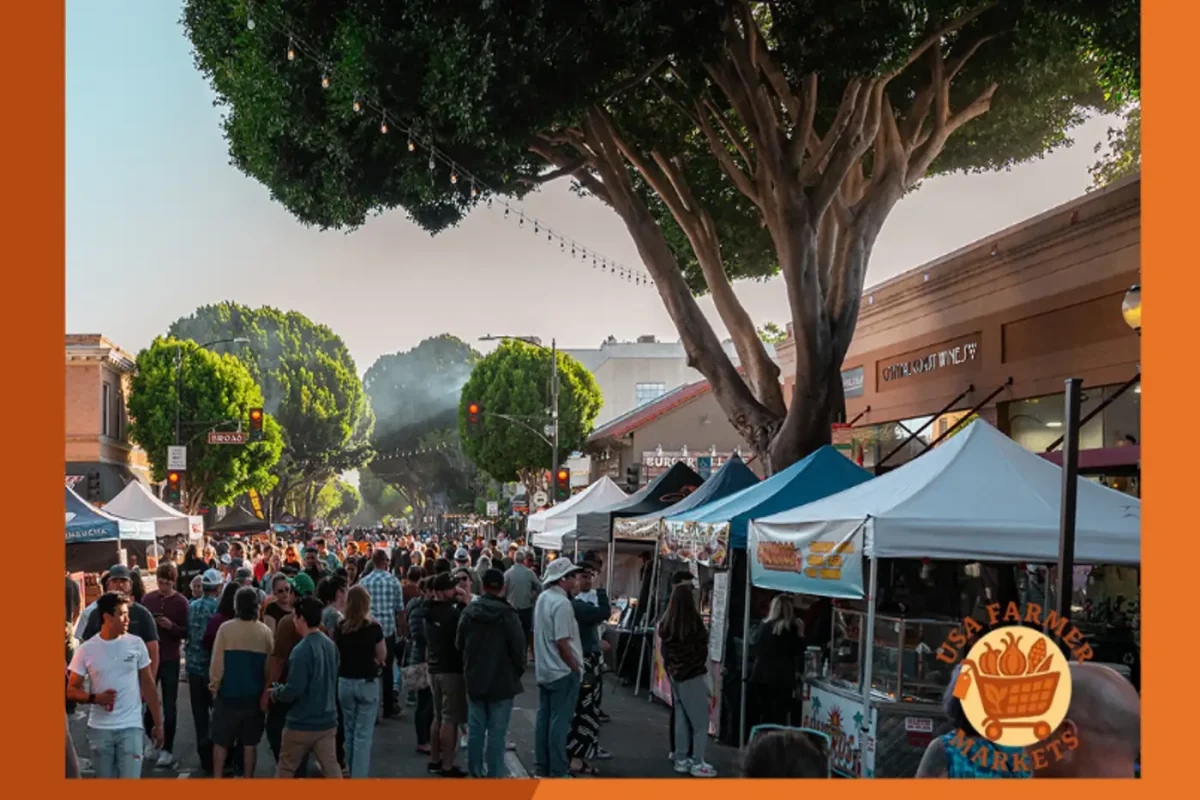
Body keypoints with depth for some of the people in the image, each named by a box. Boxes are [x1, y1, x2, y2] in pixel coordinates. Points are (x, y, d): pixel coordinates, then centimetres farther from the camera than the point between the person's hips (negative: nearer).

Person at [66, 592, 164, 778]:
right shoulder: (86, 650, -3)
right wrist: (95, 698, -18)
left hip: (130, 727, -1)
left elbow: (148, 685, 5)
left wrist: (158, 724, 5)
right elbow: (71, 691, 2)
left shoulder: (136, 644, -1)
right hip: (99, 729, 1)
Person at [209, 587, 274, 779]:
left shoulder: (225, 628, -10)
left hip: (228, 693, -2)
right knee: (249, 741, 10)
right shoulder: (265, 632, -4)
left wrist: (214, 684, 6)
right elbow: (270, 666, 1)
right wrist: (266, 692, 14)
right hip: (254, 696, 2)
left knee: (221, 740, 9)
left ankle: (217, 778, 8)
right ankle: (248, 777, 12)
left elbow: (217, 662, -8)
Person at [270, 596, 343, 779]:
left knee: (285, 768, 12)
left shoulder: (302, 650, -21)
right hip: (327, 721, 6)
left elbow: (293, 690, -23)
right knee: (331, 768, 8)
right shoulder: (331, 645, 3)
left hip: (302, 723, -6)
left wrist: (275, 693, -5)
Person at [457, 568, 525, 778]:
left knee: (475, 729, 13)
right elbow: (518, 648, -12)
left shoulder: (468, 612, 0)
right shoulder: (507, 615, -15)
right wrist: (518, 671, 4)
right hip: (502, 681, -4)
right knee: (497, 732, 0)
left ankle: (475, 772, 19)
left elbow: (459, 644, 11)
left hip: (474, 681, 4)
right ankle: (494, 776, 2)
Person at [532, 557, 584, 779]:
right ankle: (557, 772, 1)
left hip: (544, 670, 9)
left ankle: (541, 769, 19)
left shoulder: (543, 598, 8)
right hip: (563, 671, -9)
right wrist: (576, 668, -12)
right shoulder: (561, 603, -20)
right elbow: (562, 642, -21)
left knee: (544, 719, 12)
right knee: (560, 722, -3)